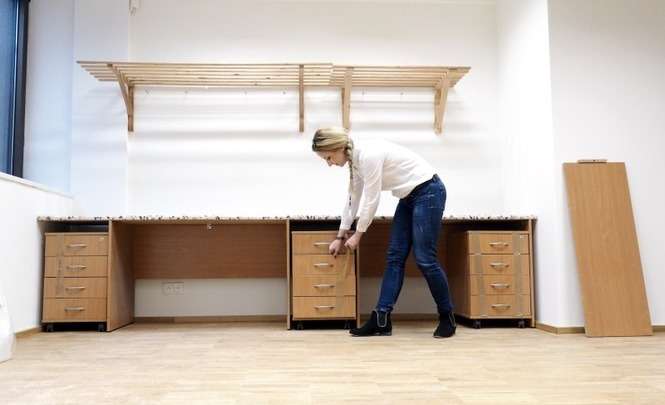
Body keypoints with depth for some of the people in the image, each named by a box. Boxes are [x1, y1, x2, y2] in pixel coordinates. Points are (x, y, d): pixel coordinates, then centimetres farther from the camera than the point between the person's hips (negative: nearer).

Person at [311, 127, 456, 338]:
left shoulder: (369, 155, -25)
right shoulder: (355, 160, 4)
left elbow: (371, 201, -20)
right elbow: (353, 198, 13)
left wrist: (357, 235, -7)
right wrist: (341, 236, 18)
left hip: (428, 192, -9)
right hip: (409, 197, 9)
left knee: (424, 259, -8)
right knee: (394, 257, 2)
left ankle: (447, 317, 10)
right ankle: (382, 320, 2)